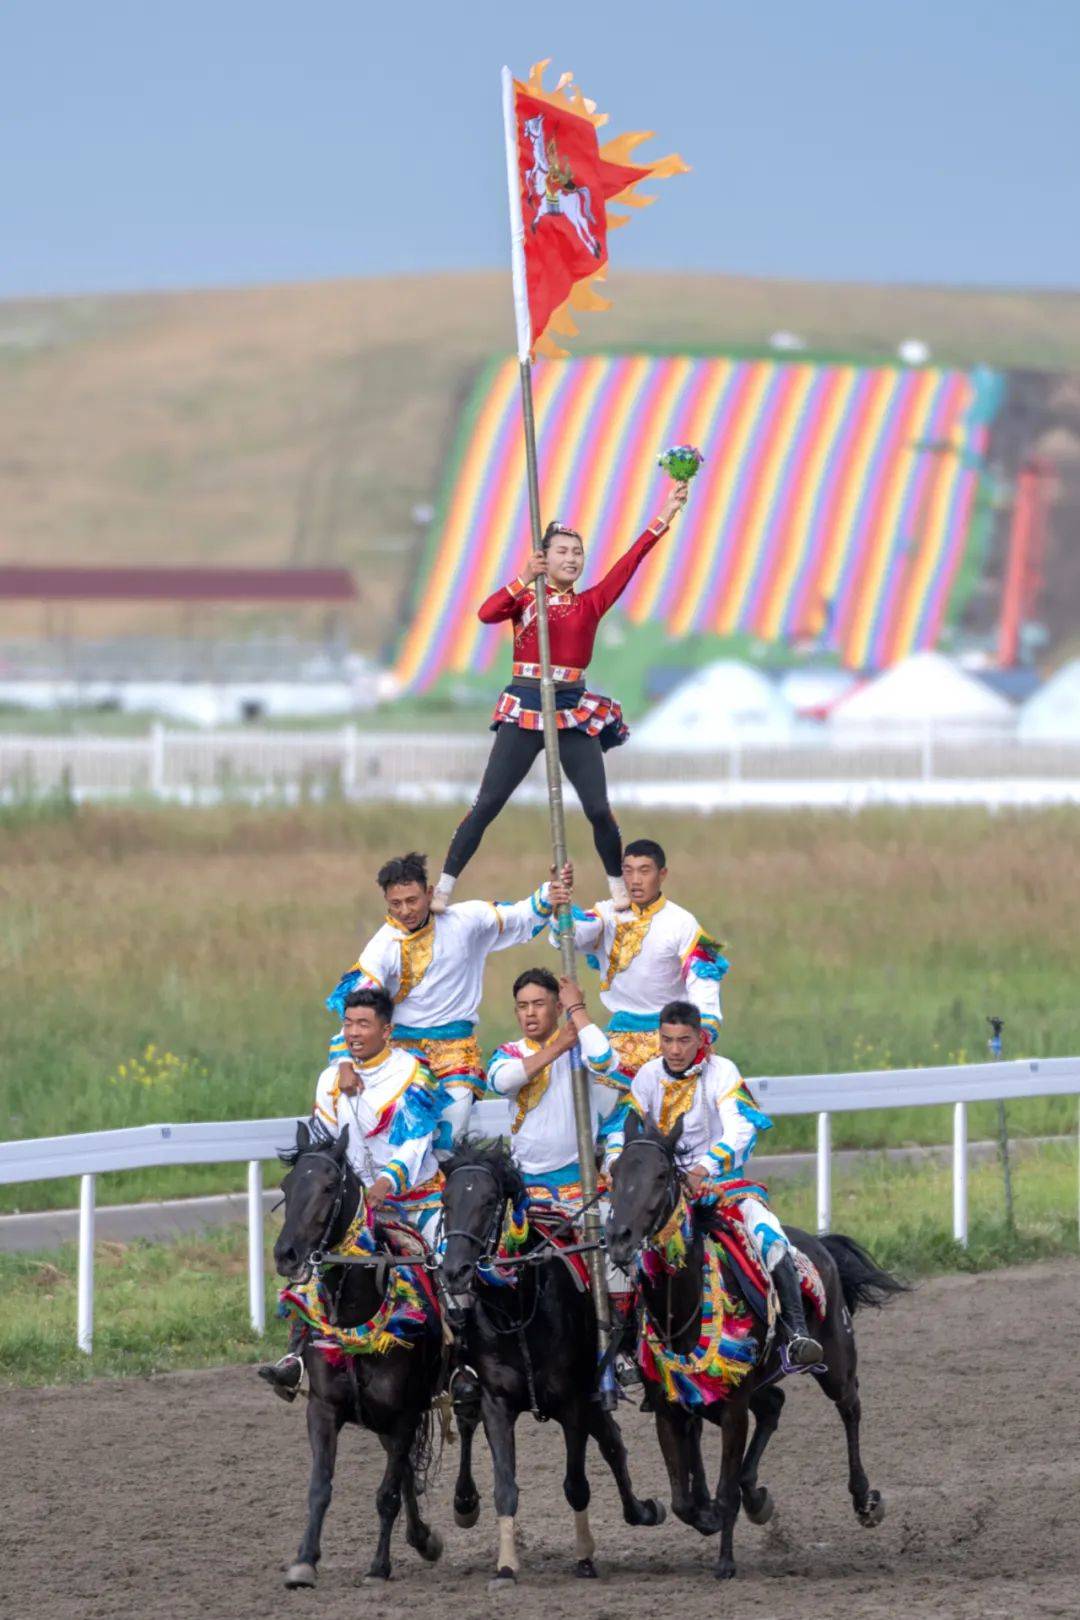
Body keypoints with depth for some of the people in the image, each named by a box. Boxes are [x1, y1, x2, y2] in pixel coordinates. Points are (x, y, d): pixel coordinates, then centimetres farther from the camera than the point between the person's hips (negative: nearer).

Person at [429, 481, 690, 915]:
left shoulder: (590, 603, 9)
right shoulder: (525, 598, 5)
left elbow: (630, 562, 2)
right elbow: (487, 614, -14)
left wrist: (664, 517, -4)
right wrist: (526, 578, -19)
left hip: (574, 714, 2)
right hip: (522, 711, -2)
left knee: (598, 809, -3)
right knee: (487, 804, -6)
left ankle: (618, 887, 15)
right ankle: (443, 888, -2)